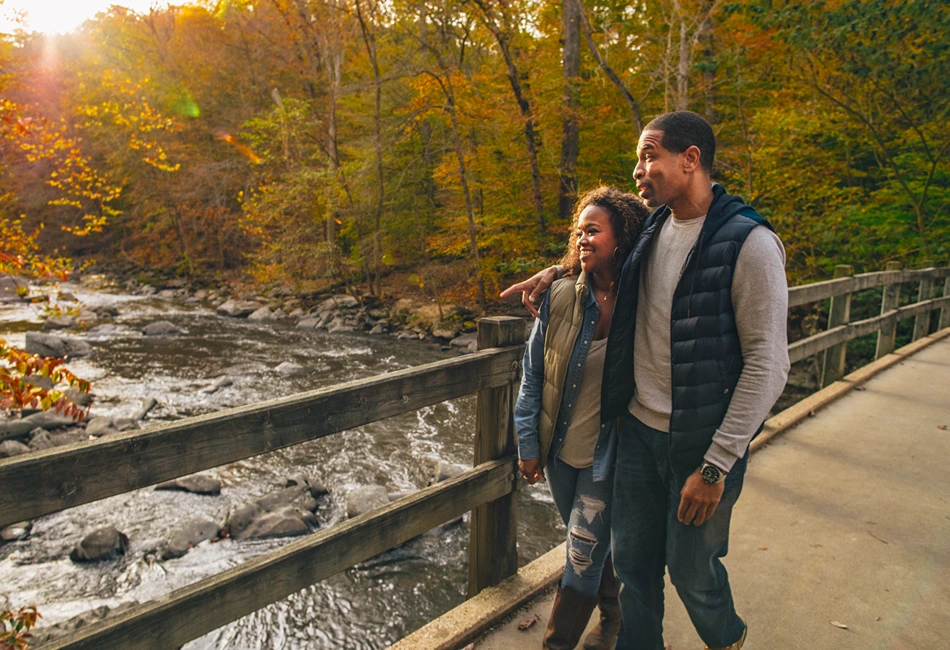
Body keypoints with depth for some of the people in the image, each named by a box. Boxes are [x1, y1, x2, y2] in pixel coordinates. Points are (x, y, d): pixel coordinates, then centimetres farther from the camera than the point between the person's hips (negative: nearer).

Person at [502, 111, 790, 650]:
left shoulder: (749, 243, -18)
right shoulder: (653, 228, 3)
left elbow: (768, 365, -18)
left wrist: (717, 465, -18)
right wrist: (556, 270, 9)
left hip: (703, 442, -5)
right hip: (639, 429, 5)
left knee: (692, 571, 14)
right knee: (634, 561, 16)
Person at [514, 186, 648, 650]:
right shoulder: (560, 297, -8)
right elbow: (533, 374, 0)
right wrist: (528, 443, 1)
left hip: (608, 455, -4)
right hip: (560, 448, 4)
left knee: (583, 554, 4)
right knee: (592, 544, 22)